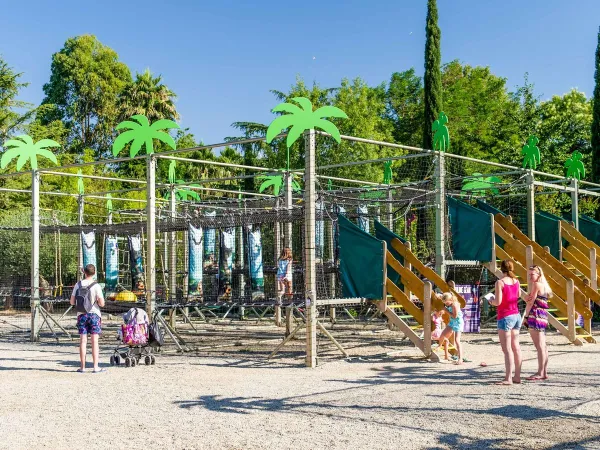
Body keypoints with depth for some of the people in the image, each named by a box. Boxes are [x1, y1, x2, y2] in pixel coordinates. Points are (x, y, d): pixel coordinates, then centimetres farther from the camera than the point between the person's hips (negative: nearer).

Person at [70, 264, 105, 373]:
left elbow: (72, 302, 3)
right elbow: (101, 303, -12)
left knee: (83, 341, 6)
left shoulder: (78, 285, 0)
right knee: (94, 341, -1)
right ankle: (96, 367, -1)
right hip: (94, 314, -3)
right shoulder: (96, 286, -10)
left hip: (81, 315, 3)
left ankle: (82, 367, 9)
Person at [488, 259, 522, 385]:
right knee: (515, 347, 12)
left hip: (505, 317, -7)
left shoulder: (500, 282, -14)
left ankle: (508, 378, -9)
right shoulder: (516, 281, 6)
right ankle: (517, 376, 17)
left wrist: (491, 300, 2)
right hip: (516, 315, 7)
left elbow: (498, 302, -17)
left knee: (507, 349, -7)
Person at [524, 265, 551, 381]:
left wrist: (526, 316, -4)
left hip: (536, 316, -10)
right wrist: (529, 297, -3)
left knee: (539, 346, -10)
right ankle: (544, 372, 13)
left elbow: (531, 302, -10)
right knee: (543, 346, 10)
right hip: (543, 316, 10)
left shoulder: (536, 285, -9)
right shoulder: (544, 285, 19)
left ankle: (540, 373, -11)